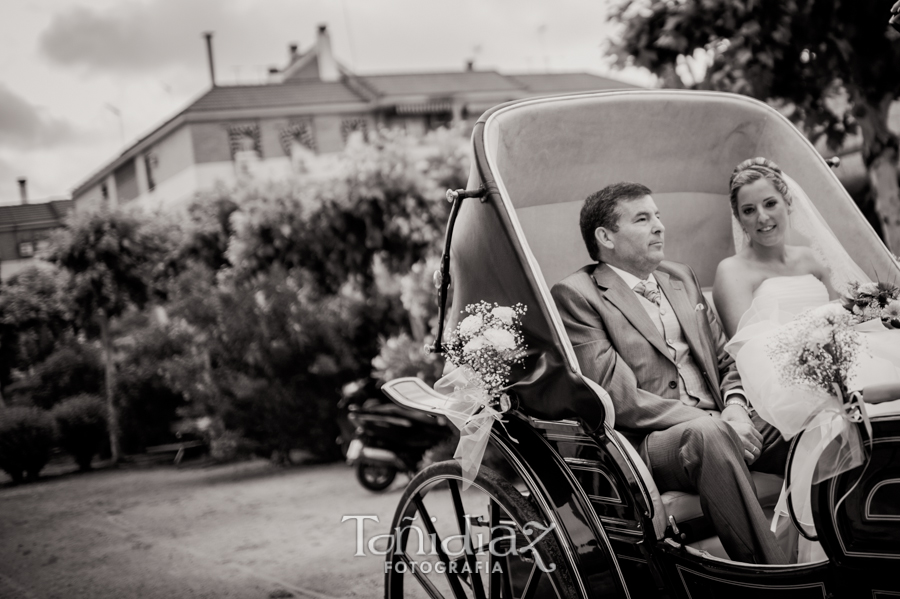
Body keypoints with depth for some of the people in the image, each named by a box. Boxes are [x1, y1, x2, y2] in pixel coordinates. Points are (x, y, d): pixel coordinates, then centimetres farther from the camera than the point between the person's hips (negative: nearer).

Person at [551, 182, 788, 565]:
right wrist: (709, 421, -15)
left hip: (721, 424, 7)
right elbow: (615, 396, -11)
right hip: (647, 442, -7)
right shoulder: (576, 296, -2)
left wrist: (735, 409, -1)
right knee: (708, 433, -38)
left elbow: (725, 360, 23)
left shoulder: (681, 278, 22)